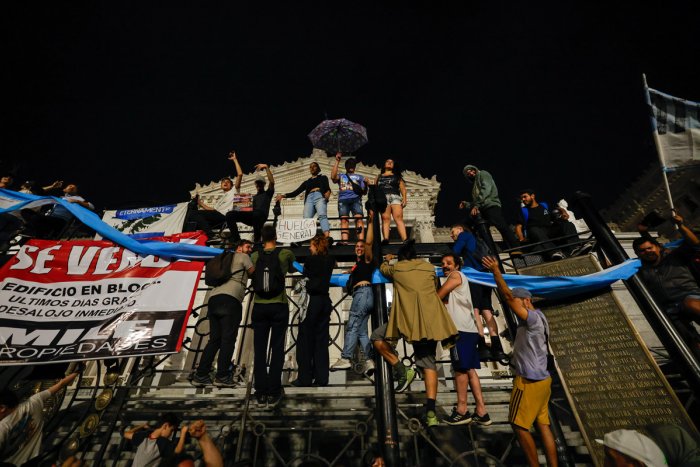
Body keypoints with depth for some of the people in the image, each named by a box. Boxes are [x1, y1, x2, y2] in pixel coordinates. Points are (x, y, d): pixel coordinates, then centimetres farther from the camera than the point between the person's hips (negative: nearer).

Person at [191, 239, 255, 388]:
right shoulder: (243, 257, 11)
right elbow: (255, 274, 12)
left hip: (213, 298, 7)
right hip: (230, 299, -7)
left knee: (214, 339, 9)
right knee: (228, 339, -5)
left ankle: (200, 376, 8)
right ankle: (222, 377, -6)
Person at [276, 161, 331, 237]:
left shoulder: (323, 177, 25)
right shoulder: (306, 182, 32)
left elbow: (327, 188, 7)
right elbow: (296, 192, 24)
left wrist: (328, 192, -17)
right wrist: (284, 195, 9)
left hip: (320, 197, -4)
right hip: (309, 199, 4)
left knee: (322, 215, -31)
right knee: (306, 219, -21)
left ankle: (327, 238, -49)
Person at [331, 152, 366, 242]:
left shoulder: (360, 177, 28)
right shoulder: (341, 176, 28)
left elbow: (364, 192, 17)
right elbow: (333, 177, 4)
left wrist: (365, 185, -5)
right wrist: (337, 162, 5)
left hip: (356, 199, 0)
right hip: (343, 200, 1)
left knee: (359, 218, -20)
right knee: (344, 220, -16)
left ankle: (361, 241, -31)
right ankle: (344, 242, -26)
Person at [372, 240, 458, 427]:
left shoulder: (396, 267, 11)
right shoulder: (430, 267, 18)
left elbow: (383, 268, 34)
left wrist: (386, 259, 56)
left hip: (408, 317, -4)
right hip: (431, 319, 5)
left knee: (377, 337, 10)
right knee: (428, 363, 11)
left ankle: (402, 371, -1)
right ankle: (431, 411, 2)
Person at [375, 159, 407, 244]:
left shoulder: (397, 176, 28)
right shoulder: (379, 176, 29)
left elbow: (402, 188, 16)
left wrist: (404, 198, -1)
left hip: (395, 197, 0)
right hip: (383, 198, 1)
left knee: (399, 218, -19)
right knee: (385, 219, -18)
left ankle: (405, 240, -34)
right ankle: (385, 239, -35)